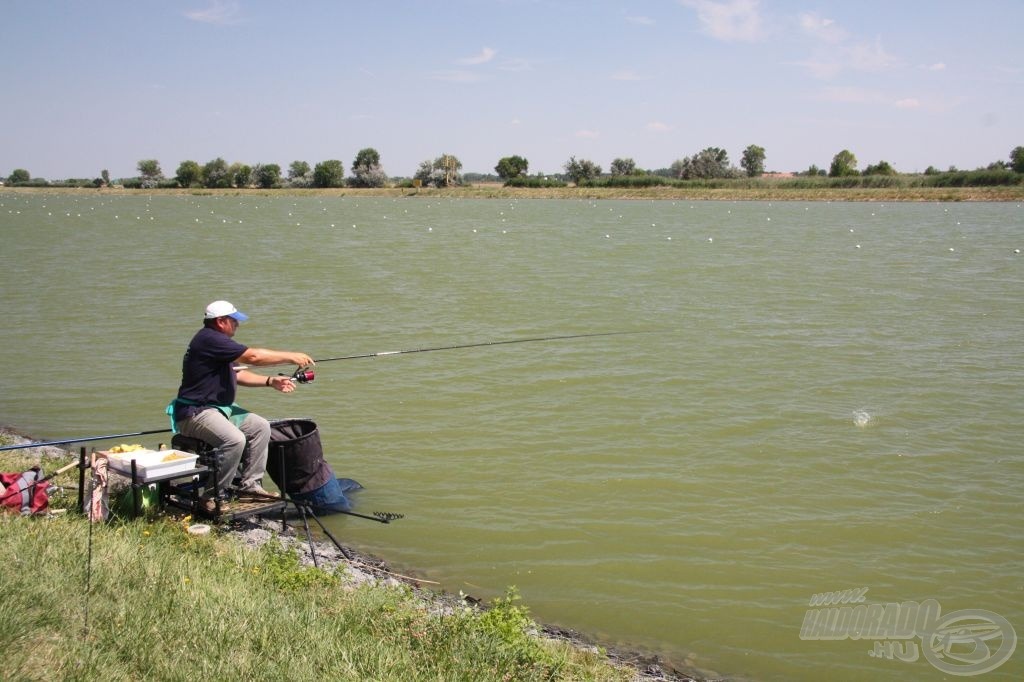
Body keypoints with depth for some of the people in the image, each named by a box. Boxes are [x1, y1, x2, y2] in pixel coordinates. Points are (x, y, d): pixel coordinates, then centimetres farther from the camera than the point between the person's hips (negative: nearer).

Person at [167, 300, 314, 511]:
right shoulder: (208, 339, -18)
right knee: (235, 440, -30)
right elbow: (253, 357, -22)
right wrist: (291, 357, -13)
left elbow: (237, 374, 18)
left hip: (220, 407, 11)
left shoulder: (218, 341, 16)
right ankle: (214, 495, -16)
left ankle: (249, 484, 7)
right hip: (195, 412, -11)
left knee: (261, 427, 6)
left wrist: (270, 382, 6)